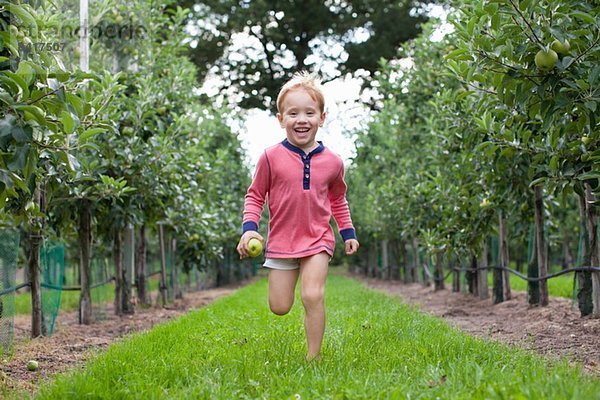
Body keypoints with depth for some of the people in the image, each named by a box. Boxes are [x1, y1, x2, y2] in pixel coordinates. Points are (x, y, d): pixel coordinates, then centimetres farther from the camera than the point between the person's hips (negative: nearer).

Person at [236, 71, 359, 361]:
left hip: (318, 239, 0)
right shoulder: (271, 157, -8)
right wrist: (249, 228, -13)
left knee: (313, 296, -18)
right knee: (279, 308, 4)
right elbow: (255, 196, 1)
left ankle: (313, 357, -5)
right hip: (281, 240, 0)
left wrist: (348, 232, 17)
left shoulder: (332, 162, 0)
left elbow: (338, 200, 18)